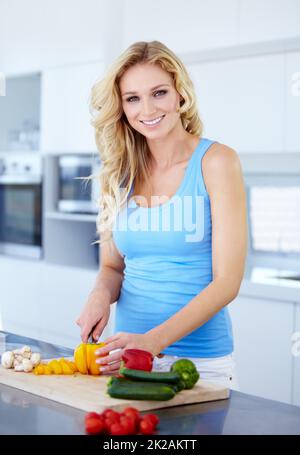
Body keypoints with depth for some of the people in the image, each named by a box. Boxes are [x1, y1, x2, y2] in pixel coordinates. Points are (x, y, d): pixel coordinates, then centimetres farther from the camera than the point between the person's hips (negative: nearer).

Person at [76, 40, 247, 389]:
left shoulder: (216, 162, -9)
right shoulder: (121, 172, 5)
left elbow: (227, 281, -13)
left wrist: (154, 340, -24)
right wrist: (101, 295, -10)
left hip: (199, 360, -4)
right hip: (128, 354, 4)